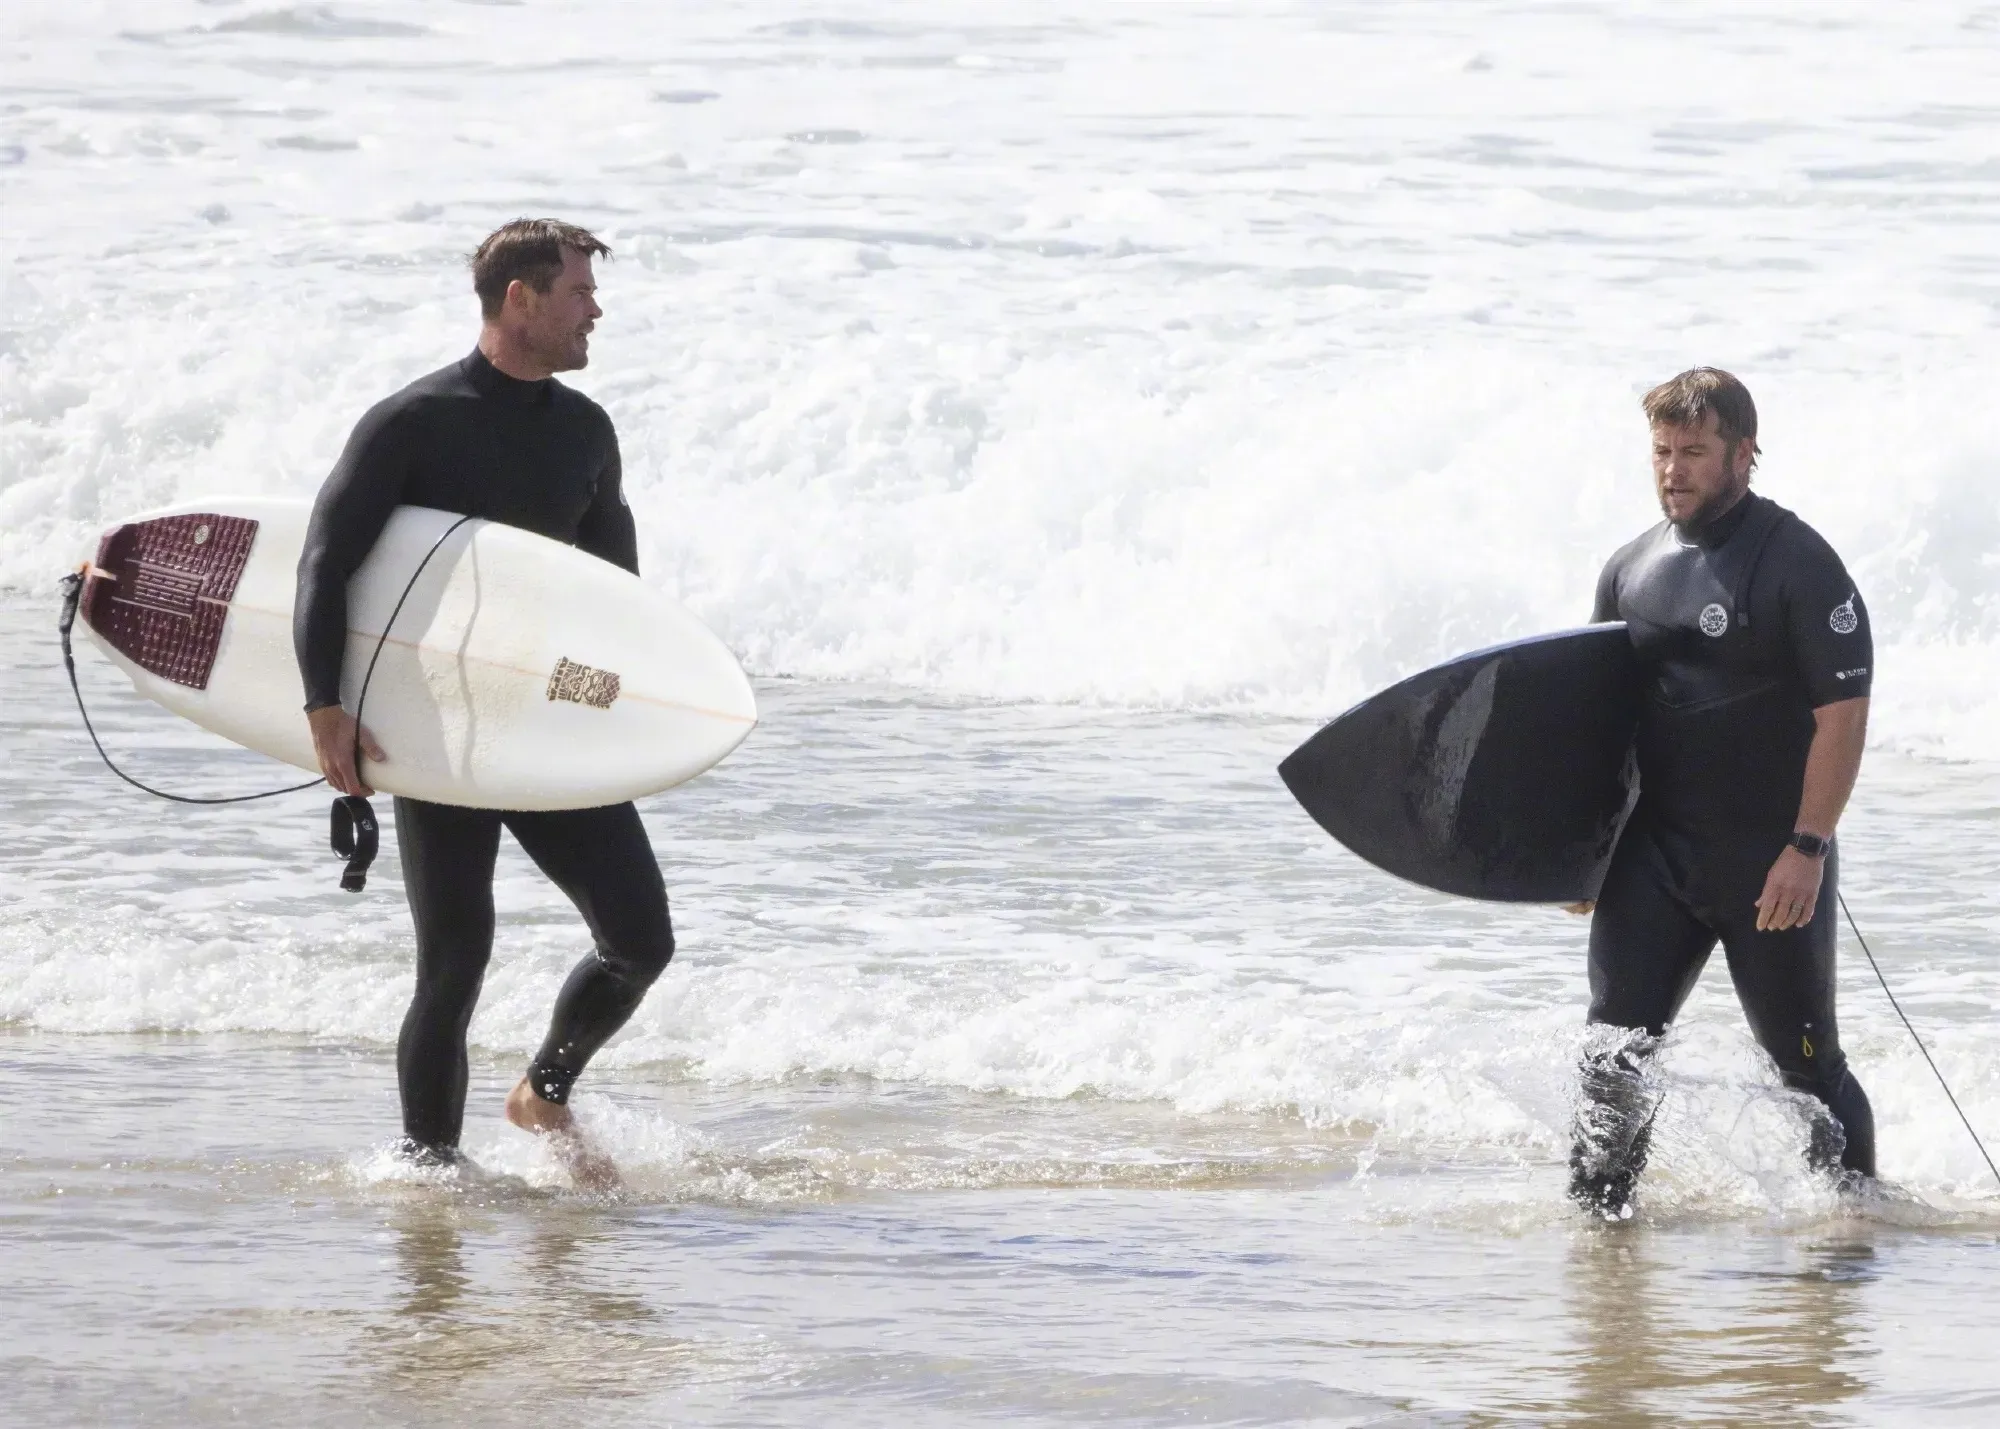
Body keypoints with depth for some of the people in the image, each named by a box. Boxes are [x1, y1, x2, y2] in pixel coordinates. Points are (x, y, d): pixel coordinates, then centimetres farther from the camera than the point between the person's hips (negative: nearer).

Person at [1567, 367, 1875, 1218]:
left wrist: (1808, 847, -19)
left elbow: (1844, 709, -14)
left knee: (1806, 1061, 5)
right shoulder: (1631, 571, 8)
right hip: (1653, 853, 5)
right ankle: (1597, 1215, 1)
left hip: (1771, 861, -4)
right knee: (1615, 1051, -6)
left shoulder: (1797, 564, -10)